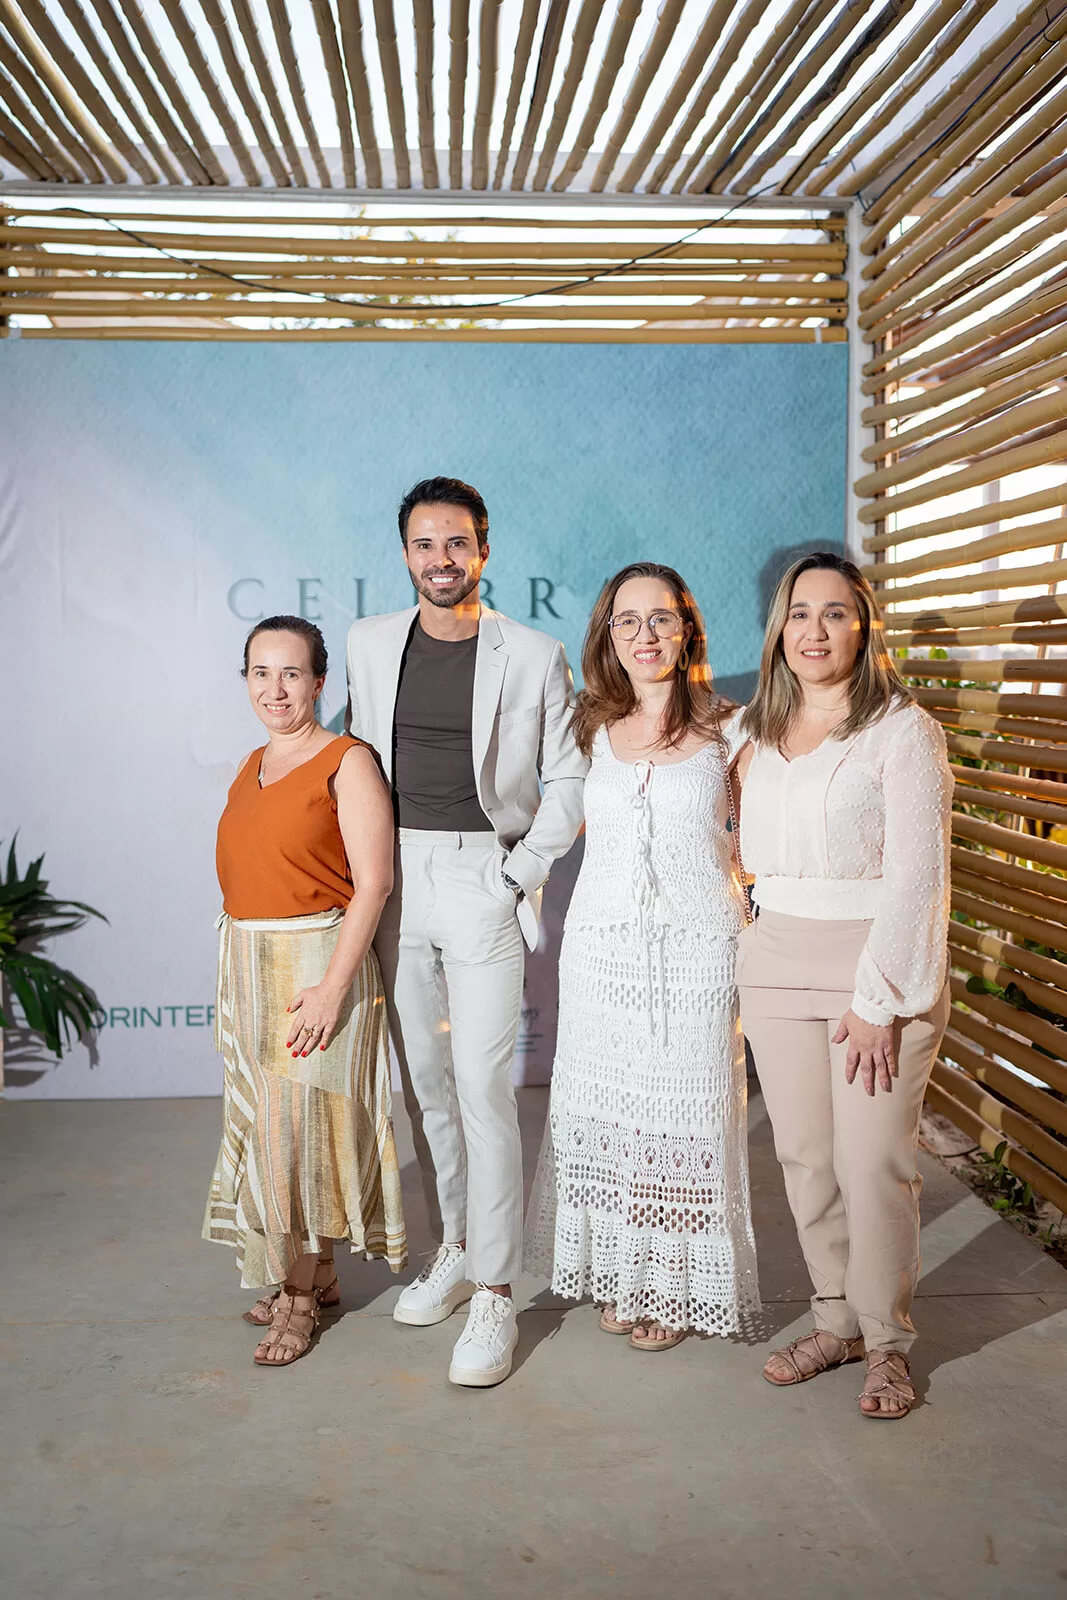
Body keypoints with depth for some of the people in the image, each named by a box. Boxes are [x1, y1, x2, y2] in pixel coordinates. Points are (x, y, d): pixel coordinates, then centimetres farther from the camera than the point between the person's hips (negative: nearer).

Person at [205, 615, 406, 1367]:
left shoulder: (348, 762, -11)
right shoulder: (251, 766, 11)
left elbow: (373, 881, -17)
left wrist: (334, 986, -22)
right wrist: (237, 975, 11)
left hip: (317, 962, -7)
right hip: (247, 965, 7)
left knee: (305, 1122, 0)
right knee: (267, 1123, 13)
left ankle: (300, 1295, 16)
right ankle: (316, 1276, 29)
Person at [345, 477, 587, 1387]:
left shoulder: (536, 656, -2)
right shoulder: (369, 644, 8)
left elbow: (569, 781, 2)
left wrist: (521, 870, -6)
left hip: (484, 880, -4)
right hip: (395, 877, 4)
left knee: (483, 1086, -6)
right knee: (423, 1078, 11)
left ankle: (495, 1294, 3)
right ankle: (452, 1248, 27)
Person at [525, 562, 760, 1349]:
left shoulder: (723, 729, -2)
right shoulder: (597, 728, 6)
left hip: (694, 946, -3)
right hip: (602, 943, 3)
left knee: (684, 1114, 3)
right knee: (606, 1108, 9)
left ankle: (678, 1286, 21)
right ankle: (620, 1274, 27)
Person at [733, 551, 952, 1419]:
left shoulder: (903, 730, -8)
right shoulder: (758, 733, 12)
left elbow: (917, 875, -13)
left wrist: (879, 999, -16)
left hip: (878, 963, -5)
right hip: (777, 965, 5)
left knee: (874, 1162, -1)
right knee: (804, 1155, 10)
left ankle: (887, 1340, 18)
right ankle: (837, 1319, 27)